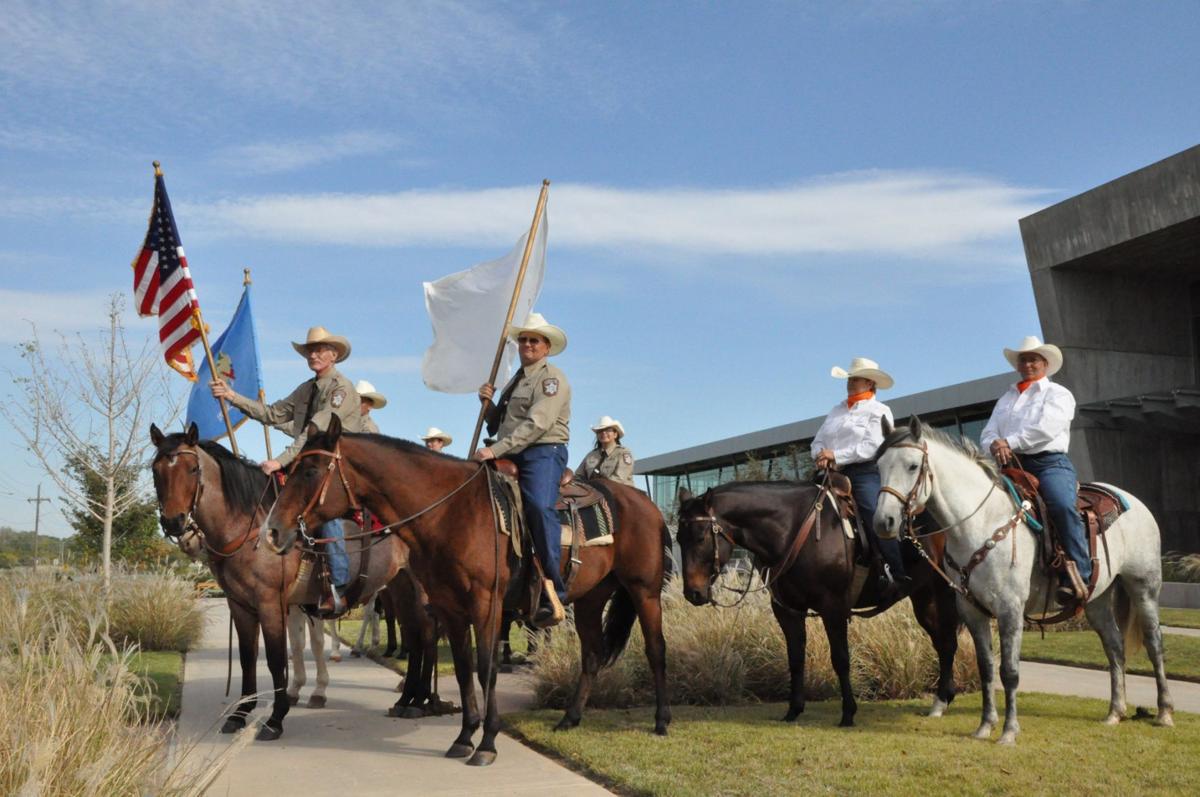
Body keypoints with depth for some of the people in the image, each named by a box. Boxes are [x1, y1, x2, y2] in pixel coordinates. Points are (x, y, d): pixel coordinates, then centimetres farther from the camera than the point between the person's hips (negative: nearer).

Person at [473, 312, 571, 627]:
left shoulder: (552, 379, 0)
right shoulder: (515, 382, 26)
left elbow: (536, 424, -15)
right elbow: (497, 427, 27)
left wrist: (496, 450, -22)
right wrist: (487, 404, 7)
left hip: (544, 452, -9)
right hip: (510, 457, 9)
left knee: (539, 506, -33)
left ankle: (553, 594, -36)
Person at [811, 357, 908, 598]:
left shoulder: (879, 411, 3)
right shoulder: (836, 410, 23)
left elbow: (872, 447, -11)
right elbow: (818, 441, 20)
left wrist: (836, 455, -14)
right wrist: (821, 456, -4)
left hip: (865, 472, -7)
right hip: (834, 475, 7)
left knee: (875, 518, -23)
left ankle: (897, 576, -21)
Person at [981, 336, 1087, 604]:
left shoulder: (1058, 394, 10)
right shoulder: (1006, 398, 26)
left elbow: (1045, 428, -9)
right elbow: (988, 433, 15)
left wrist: (1009, 442, -17)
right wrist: (994, 445, -10)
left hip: (1049, 463, -5)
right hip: (1011, 466, 5)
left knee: (1063, 505, -33)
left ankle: (1078, 575, -31)